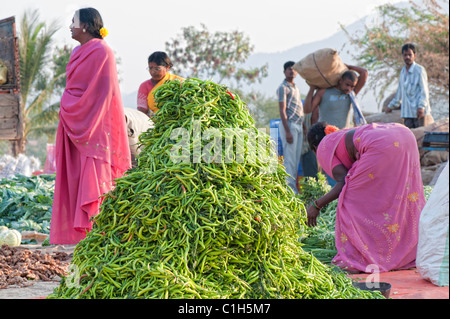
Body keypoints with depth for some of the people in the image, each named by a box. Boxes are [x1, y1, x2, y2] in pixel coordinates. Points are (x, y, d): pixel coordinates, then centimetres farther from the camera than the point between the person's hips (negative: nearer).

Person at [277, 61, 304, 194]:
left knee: (297, 158, 6)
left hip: (299, 125, 8)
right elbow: (282, 111, -12)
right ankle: (290, 188, -10)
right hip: (289, 124, -8)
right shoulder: (283, 87, -5)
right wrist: (287, 131, -19)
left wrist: (304, 127, 18)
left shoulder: (296, 87, 21)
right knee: (289, 158, -9)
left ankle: (294, 187, 9)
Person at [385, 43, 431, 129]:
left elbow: (424, 90, -8)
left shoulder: (420, 70, -4)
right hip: (407, 111, 6)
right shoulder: (403, 71, 17)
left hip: (419, 112, -6)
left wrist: (421, 106, -19)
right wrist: (391, 106, 33)